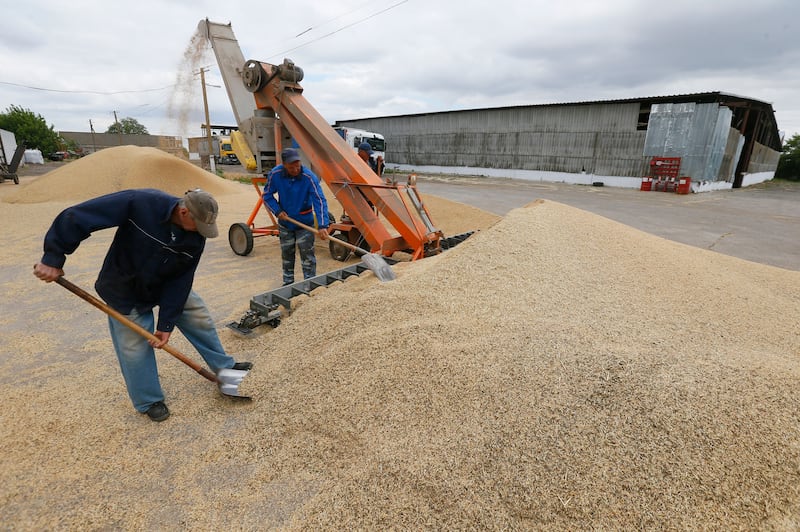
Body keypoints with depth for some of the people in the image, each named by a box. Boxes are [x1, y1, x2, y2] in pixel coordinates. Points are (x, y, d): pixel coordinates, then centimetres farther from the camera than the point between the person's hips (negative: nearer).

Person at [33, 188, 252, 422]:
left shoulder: (195, 238, -21)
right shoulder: (140, 203, -35)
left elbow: (180, 282, -16)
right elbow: (76, 217, -31)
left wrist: (166, 324, -16)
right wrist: (53, 258, -29)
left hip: (168, 285, 4)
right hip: (126, 291, -4)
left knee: (200, 318, 6)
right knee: (135, 347, 3)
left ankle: (224, 366, 28)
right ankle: (150, 401, 25)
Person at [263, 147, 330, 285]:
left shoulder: (309, 177, -25)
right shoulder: (275, 174, -16)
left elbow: (320, 201, -31)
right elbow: (267, 195, -1)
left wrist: (322, 225, -41)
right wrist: (277, 210, -16)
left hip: (305, 223, -3)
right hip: (285, 222, 3)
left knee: (307, 254, -2)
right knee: (287, 254, 16)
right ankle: (288, 282, 32)